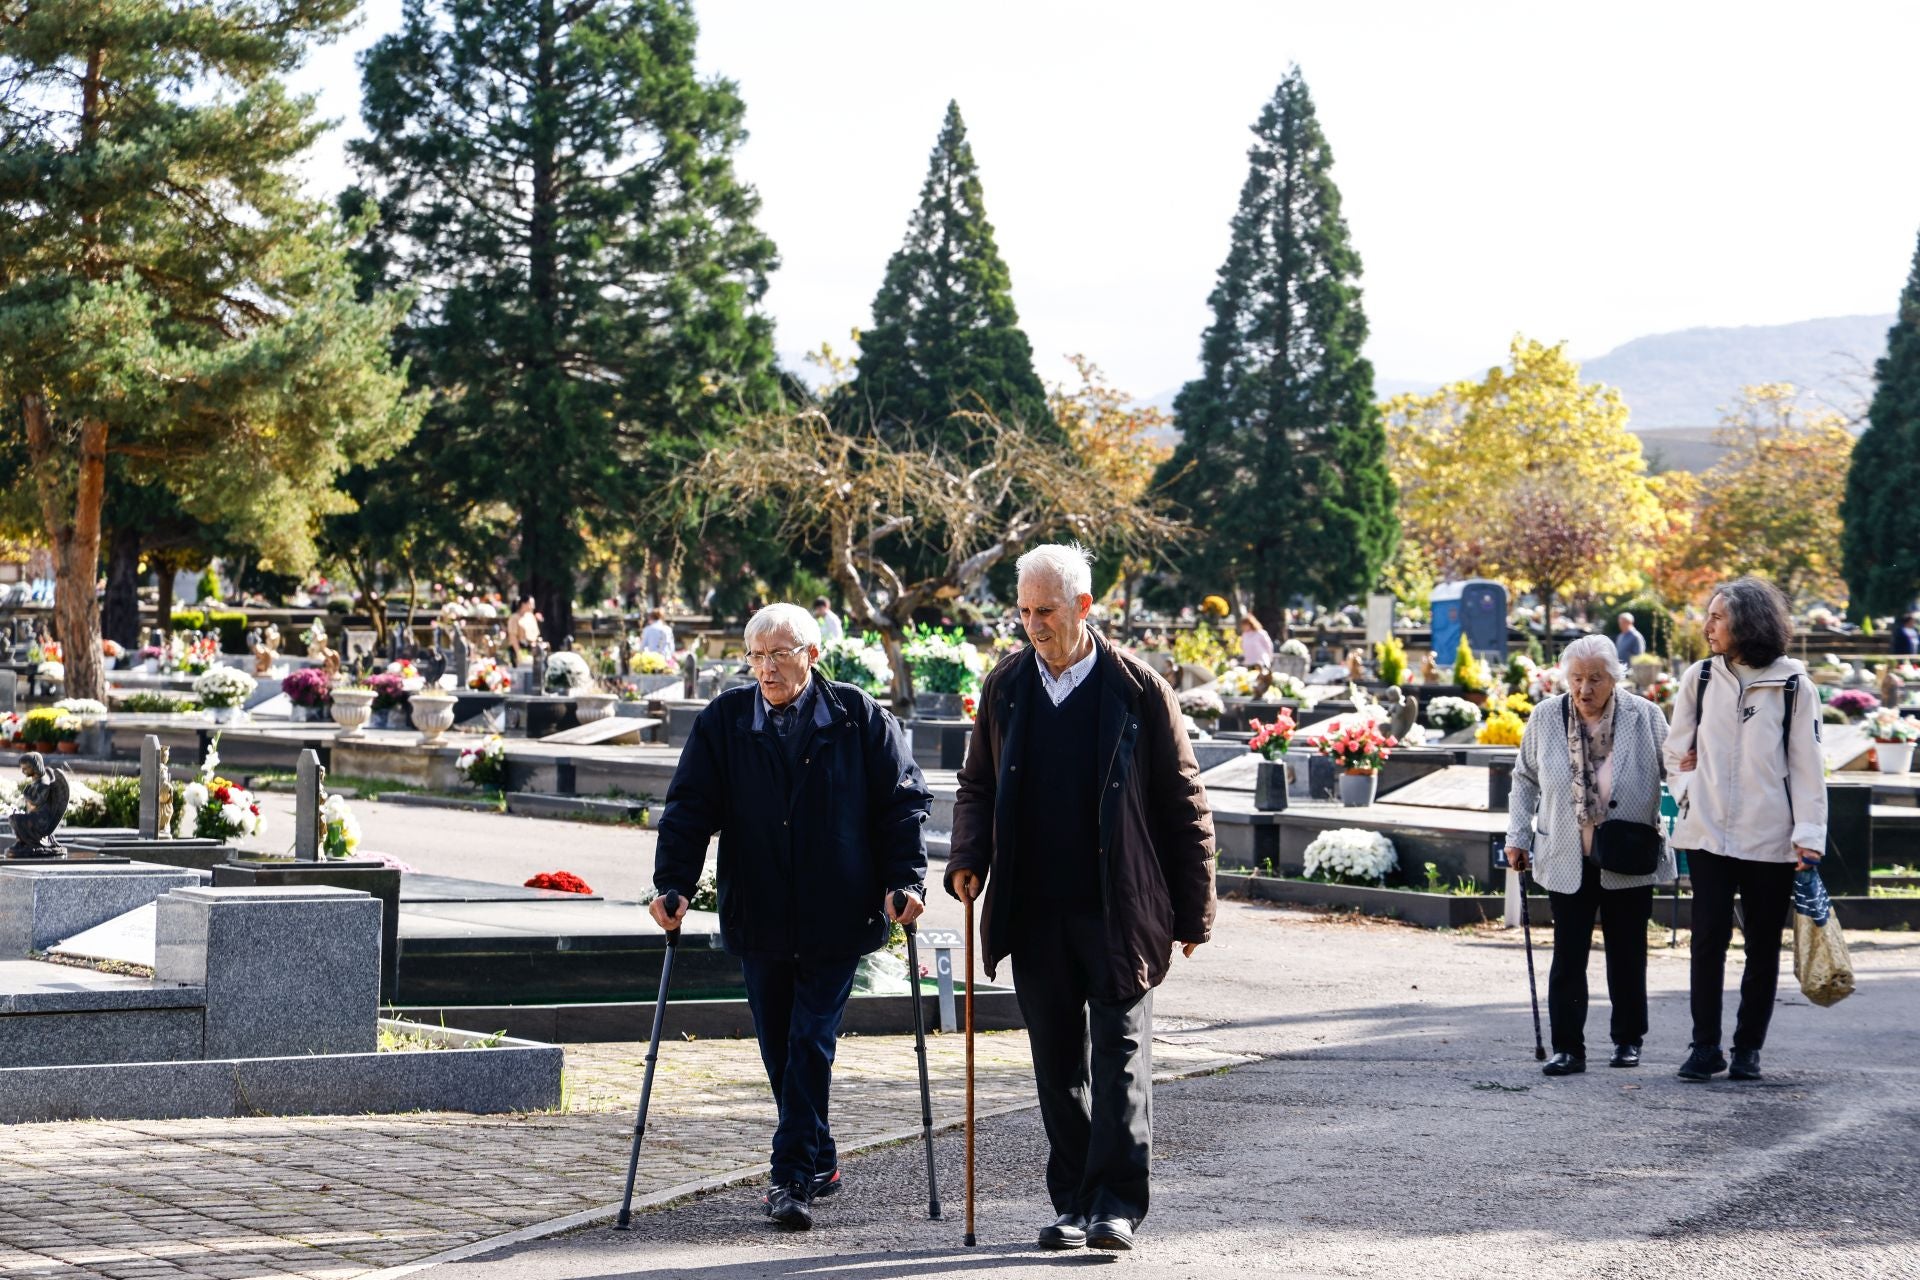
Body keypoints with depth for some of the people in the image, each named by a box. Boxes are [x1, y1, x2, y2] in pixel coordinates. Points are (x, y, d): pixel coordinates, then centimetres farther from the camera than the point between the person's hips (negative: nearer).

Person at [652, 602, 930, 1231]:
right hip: (758, 917, 3)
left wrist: (904, 880, -7)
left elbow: (903, 800, 2)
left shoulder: (860, 718, -2)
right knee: (780, 1052, 10)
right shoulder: (723, 721, 2)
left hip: (835, 919, -3)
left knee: (811, 1044, -8)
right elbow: (690, 805, 1)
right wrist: (674, 883, -9)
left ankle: (794, 1178, -6)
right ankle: (819, 1162, 25)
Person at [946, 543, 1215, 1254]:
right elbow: (978, 784, 18)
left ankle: (1116, 1202, -5)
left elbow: (1183, 805, 0)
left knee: (1120, 1052, -6)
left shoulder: (1138, 690, -4)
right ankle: (1072, 1202, 15)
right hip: (1035, 910, 4)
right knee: (1058, 1061, 8)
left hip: (1118, 908, -4)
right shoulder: (1005, 687, 8)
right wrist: (969, 858, -1)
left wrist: (1192, 911, 0)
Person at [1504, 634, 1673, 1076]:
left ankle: (1628, 1040, 24)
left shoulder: (1645, 717, -4)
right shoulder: (1545, 718, 1)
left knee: (1627, 955, 10)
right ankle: (1567, 1048, 2)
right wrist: (1518, 836, 8)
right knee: (1568, 956, -2)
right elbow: (1525, 780, 12)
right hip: (1568, 860, 1)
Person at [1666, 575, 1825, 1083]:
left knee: (1763, 947, 6)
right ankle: (1705, 1046, 6)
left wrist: (1809, 835, -8)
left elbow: (1807, 766, -3)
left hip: (1771, 840, -1)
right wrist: (1689, 795, -1)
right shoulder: (1699, 678, 5)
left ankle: (1748, 1048, 16)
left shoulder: (1792, 685, -2)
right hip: (1708, 833, 1)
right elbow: (1676, 750, 15)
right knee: (1708, 940, -2)